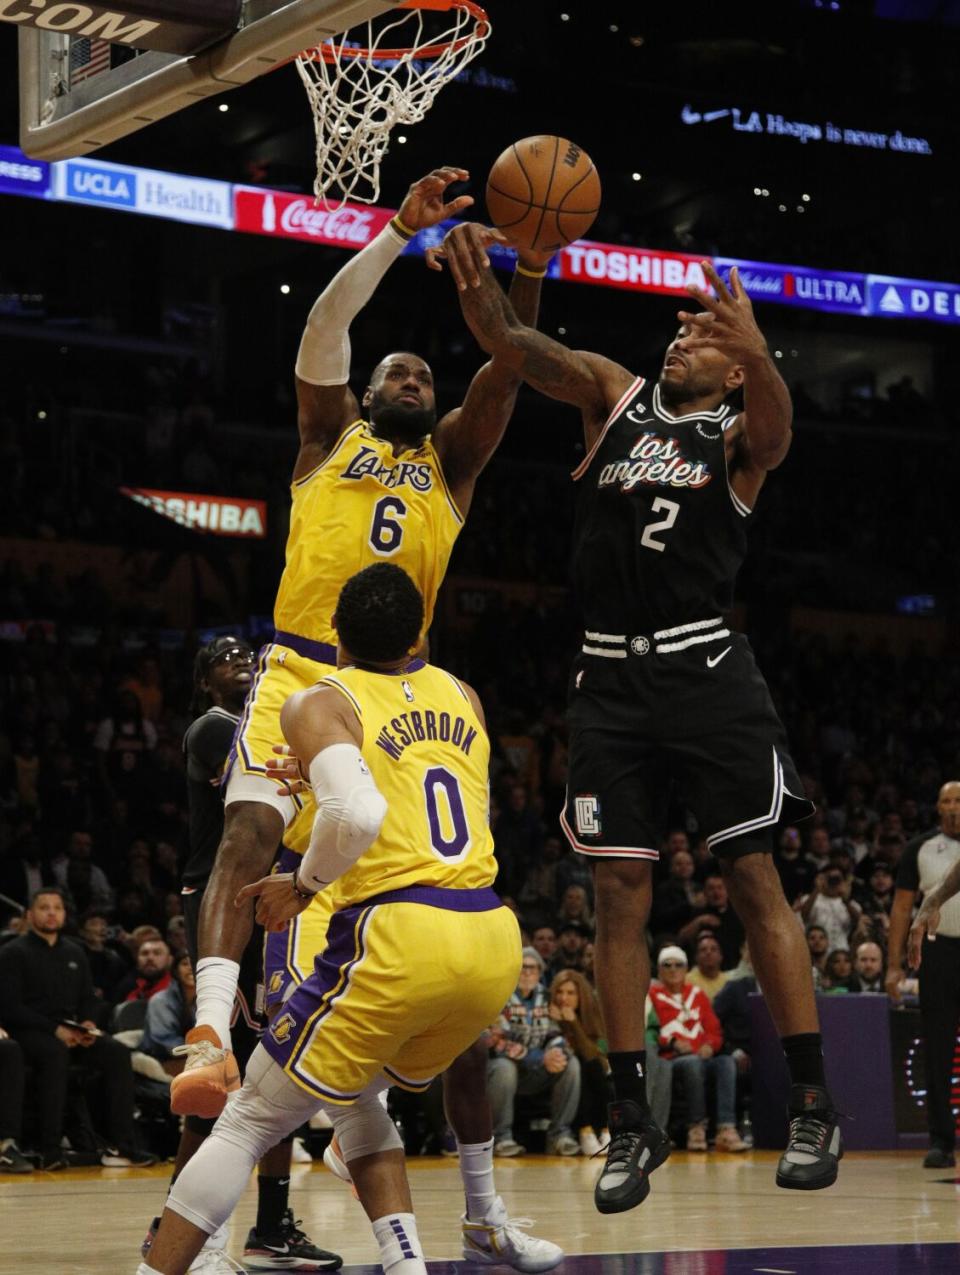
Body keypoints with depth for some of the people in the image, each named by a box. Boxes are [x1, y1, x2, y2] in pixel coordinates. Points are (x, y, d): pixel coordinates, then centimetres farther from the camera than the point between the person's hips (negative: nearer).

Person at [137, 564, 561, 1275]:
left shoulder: (321, 704, 1)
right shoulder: (461, 695, 19)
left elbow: (358, 817, -18)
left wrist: (304, 884, -1)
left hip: (399, 935, -6)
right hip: (495, 939, 6)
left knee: (250, 1122, 5)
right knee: (355, 1095, 30)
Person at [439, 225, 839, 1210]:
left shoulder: (740, 434, 5)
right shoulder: (616, 395, 14)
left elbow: (771, 414, -21)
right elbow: (520, 351, -3)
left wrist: (754, 350, -44)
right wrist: (478, 289, -26)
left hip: (706, 672, -3)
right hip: (610, 677, 3)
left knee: (754, 881, -5)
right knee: (618, 895, 2)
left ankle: (811, 1106, 1)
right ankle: (631, 1121, 8)